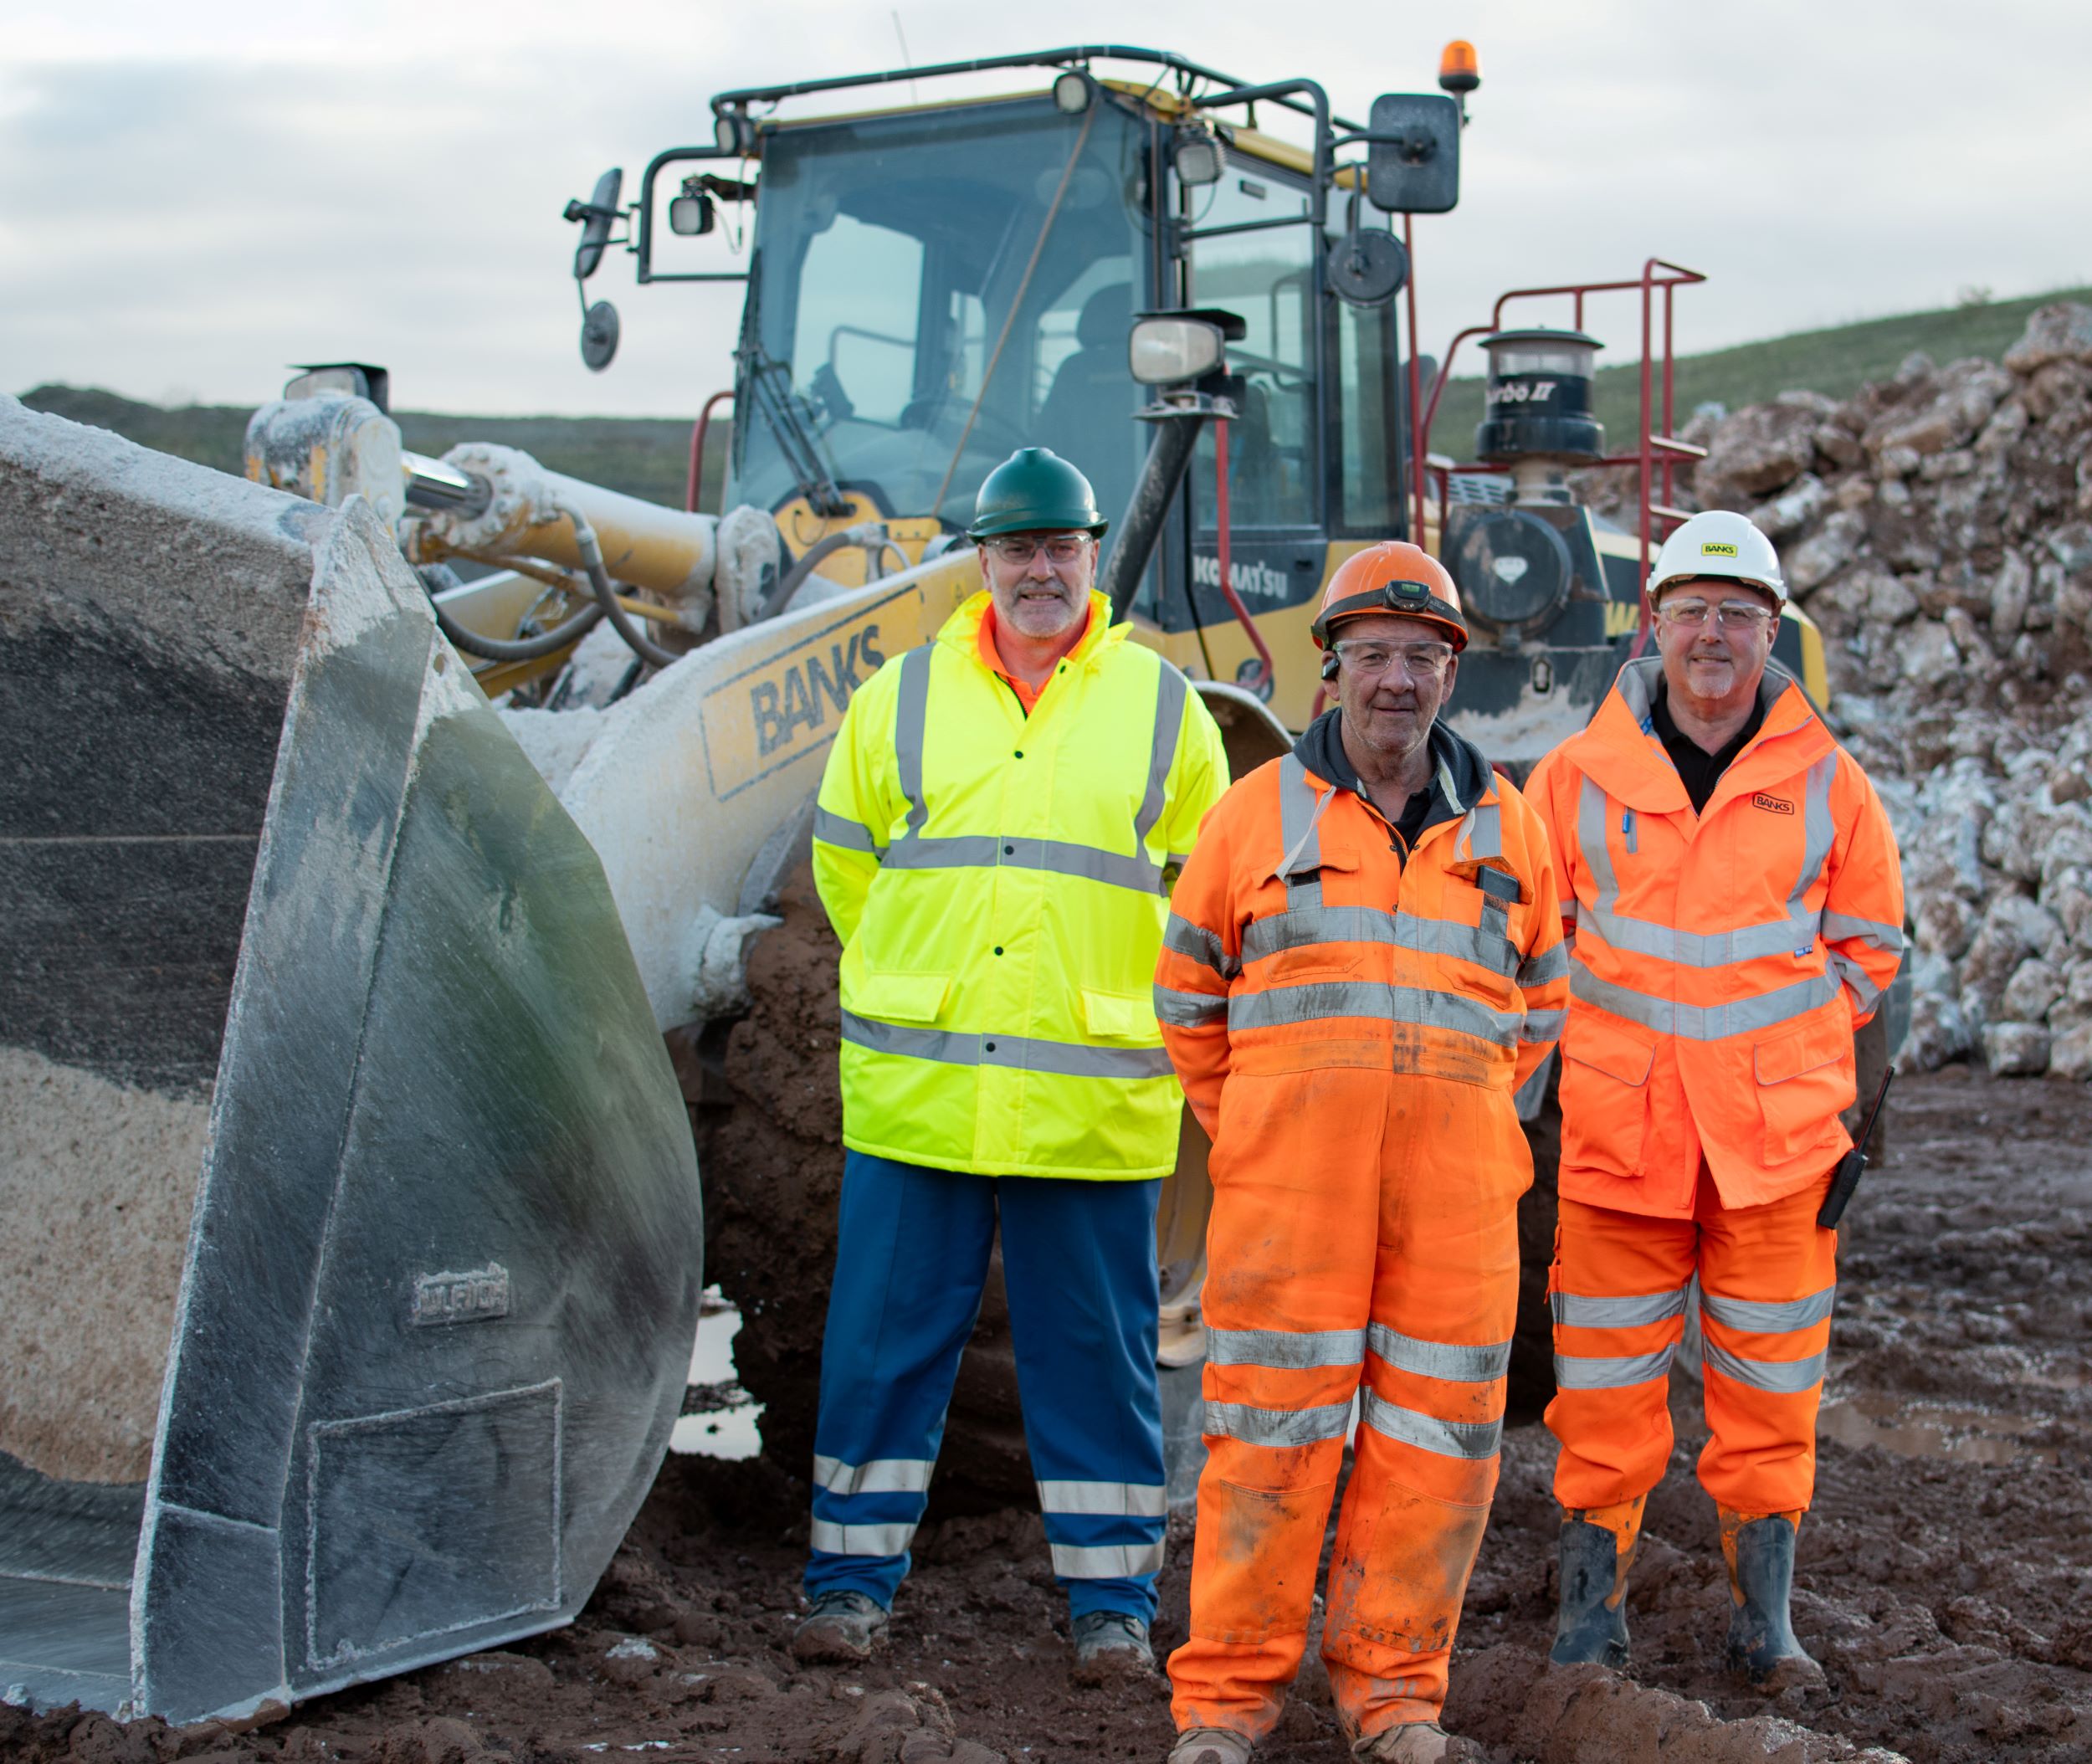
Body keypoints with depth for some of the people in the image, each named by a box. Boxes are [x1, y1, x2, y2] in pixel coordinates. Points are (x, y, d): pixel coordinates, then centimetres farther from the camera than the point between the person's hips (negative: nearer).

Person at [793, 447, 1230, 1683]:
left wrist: (1122, 1000, 12)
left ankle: (1113, 1594, 17)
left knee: (1097, 1348, 6)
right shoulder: (903, 696, 8)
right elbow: (844, 860, 18)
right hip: (916, 1087, 1)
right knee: (886, 1337, 5)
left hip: (1094, 1101, -1)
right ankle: (856, 1576, 18)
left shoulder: (1163, 706, 7)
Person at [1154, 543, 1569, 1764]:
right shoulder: (1261, 813, 5)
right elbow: (1189, 990, 14)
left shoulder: (1506, 828, 10)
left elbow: (1540, 1002, 22)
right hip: (1289, 1179, -2)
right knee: (1271, 1430, -2)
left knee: (1436, 1432, 3)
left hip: (1454, 1182, 2)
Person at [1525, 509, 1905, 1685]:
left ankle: (1766, 1617, 19)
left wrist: (1782, 1050, 3)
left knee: (1772, 1384, 6)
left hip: (1778, 1137, 1)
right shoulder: (1580, 775, 3)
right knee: (1606, 1380, 4)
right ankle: (1593, 1609, 17)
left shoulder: (1827, 783, 4)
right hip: (1618, 1132, 0)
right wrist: (1599, 1034, 3)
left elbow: (1871, 944, 13)